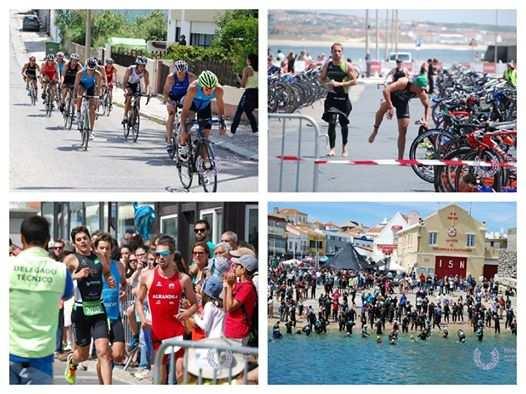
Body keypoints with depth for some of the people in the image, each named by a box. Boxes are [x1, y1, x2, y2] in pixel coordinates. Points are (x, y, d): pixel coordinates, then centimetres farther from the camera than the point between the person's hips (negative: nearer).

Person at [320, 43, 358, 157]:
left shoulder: (347, 66, -5)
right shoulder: (327, 65, 3)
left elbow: (354, 81, -8)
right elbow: (321, 78, 12)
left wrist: (339, 84, -18)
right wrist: (327, 84, -10)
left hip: (343, 97, -1)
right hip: (331, 96, 1)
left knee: (343, 123, 12)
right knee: (331, 123, -12)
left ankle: (344, 146, 32)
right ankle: (332, 148, -10)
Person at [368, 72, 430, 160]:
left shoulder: (422, 94, -25)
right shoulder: (404, 83, -39)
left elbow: (427, 106, -7)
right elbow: (386, 90, -45)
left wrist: (426, 120, -22)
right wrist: (390, 107, -47)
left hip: (403, 102, 3)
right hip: (391, 96, -3)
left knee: (403, 131, -2)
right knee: (383, 108, -37)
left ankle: (400, 158, 8)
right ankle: (375, 131, -12)